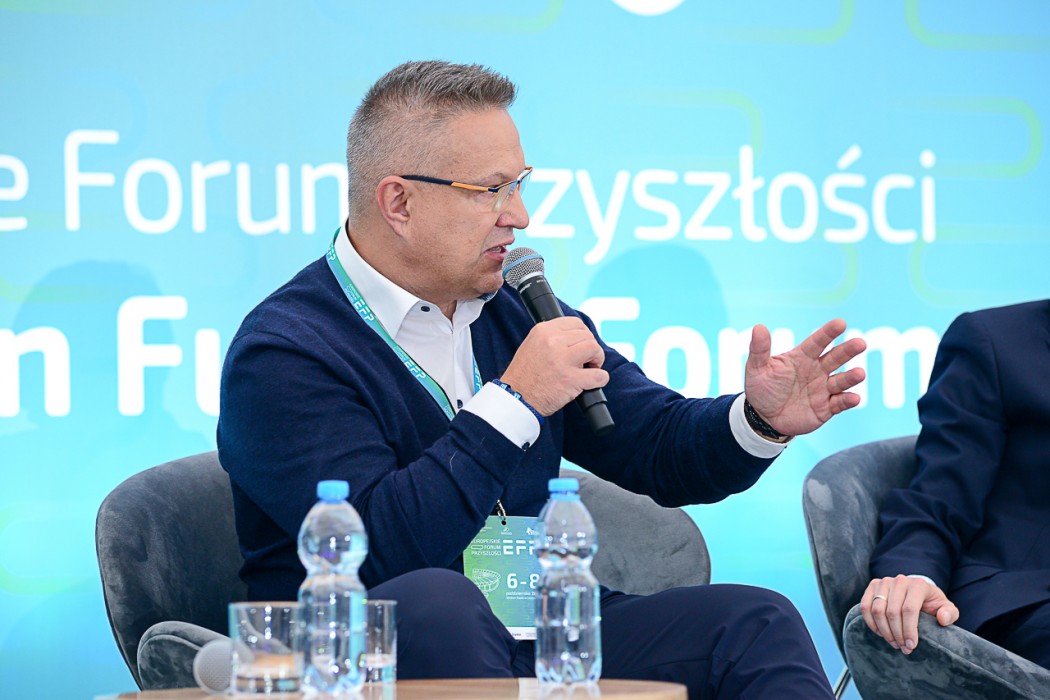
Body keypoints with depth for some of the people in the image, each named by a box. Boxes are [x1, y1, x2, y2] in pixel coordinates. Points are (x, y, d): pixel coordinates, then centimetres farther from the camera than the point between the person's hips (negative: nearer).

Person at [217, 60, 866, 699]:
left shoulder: (519, 311, 14)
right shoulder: (282, 353, -10)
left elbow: (660, 446, 16)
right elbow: (381, 550, -23)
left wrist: (759, 420, -6)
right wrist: (513, 402, -21)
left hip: (544, 641, 6)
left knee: (755, 621, -16)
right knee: (432, 601, -40)